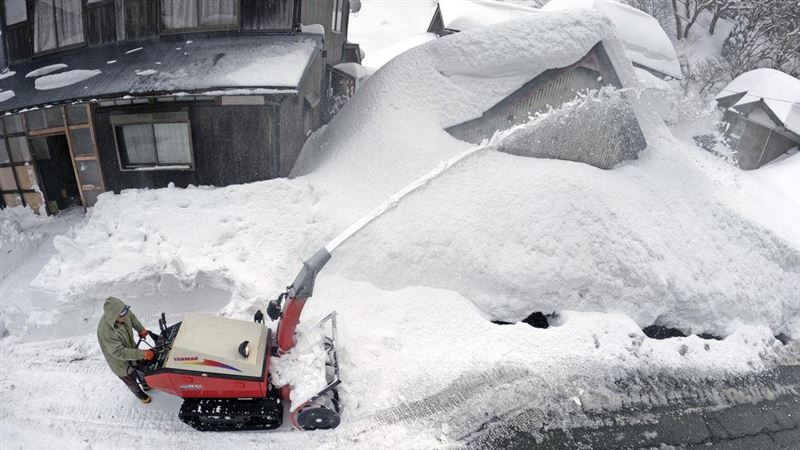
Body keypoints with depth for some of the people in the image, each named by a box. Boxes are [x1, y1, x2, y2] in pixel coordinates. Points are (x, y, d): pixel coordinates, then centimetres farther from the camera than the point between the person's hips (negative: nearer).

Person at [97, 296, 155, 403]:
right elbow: (119, 352, -38)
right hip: (120, 362, -5)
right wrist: (142, 353, -41)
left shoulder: (122, 312, -26)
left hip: (131, 347, 5)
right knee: (131, 380, 23)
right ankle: (140, 394, 54)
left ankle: (145, 385, 61)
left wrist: (141, 329, -11)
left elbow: (132, 317, -1)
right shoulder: (106, 331, -44)